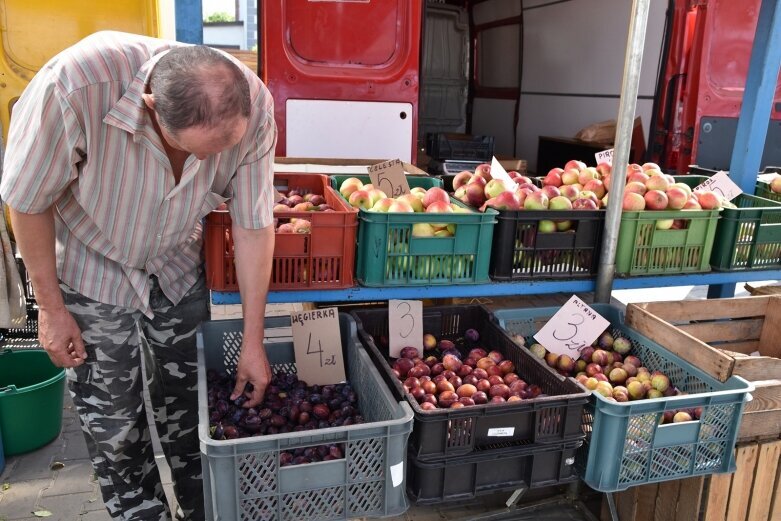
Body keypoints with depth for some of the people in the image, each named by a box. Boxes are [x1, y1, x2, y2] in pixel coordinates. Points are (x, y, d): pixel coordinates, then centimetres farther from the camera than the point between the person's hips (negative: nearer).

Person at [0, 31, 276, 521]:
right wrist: (51, 309, -9)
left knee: (190, 407, 13)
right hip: (92, 272, -2)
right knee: (114, 428, 5)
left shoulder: (253, 106, -26)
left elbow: (254, 225, -16)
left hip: (178, 270, 3)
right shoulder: (73, 87, -36)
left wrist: (253, 342, -9)